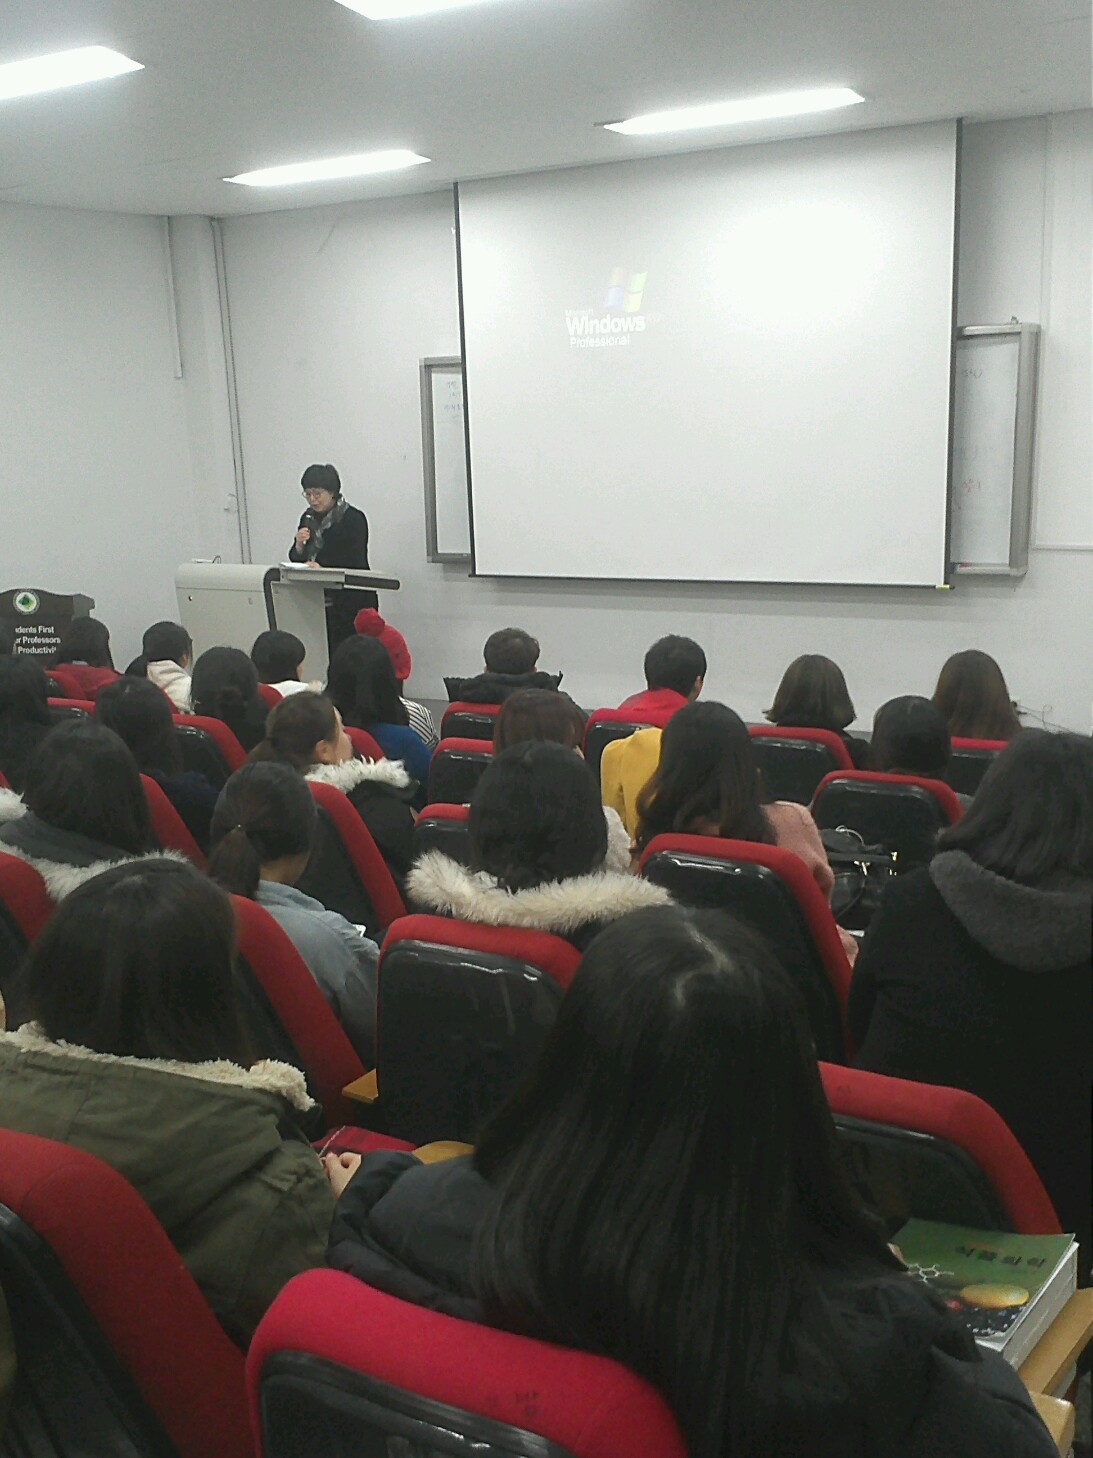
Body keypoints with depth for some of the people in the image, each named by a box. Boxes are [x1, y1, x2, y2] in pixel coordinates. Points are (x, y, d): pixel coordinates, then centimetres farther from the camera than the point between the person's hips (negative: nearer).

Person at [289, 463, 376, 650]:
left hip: (351, 602, -6)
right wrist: (299, 545, -7)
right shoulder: (309, 518, 12)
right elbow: (295, 559, 15)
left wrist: (324, 570, -28)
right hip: (319, 601, 6)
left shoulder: (353, 519, -8)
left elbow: (355, 564, -14)